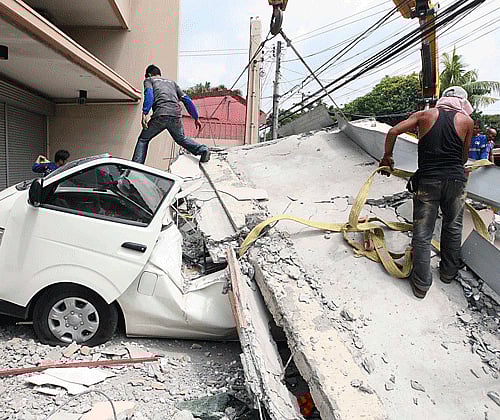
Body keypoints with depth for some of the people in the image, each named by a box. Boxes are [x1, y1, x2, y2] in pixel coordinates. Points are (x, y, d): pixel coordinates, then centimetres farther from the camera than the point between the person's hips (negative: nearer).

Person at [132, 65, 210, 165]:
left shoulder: (149, 80, 20)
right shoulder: (172, 82, 32)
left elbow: (149, 94, -2)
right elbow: (186, 100, 25)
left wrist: (144, 113, -13)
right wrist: (196, 118, 28)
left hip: (160, 115, -4)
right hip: (176, 115, 4)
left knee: (143, 140, 14)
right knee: (181, 139, 27)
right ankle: (203, 149, 4)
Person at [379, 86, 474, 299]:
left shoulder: (425, 115, 6)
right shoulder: (467, 121, 6)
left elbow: (393, 132, -2)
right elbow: (464, 155, 14)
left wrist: (387, 157, 12)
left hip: (427, 181, -1)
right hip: (455, 180, 1)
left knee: (422, 233, 4)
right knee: (453, 227, 21)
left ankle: (421, 283, 8)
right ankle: (448, 271, 34)